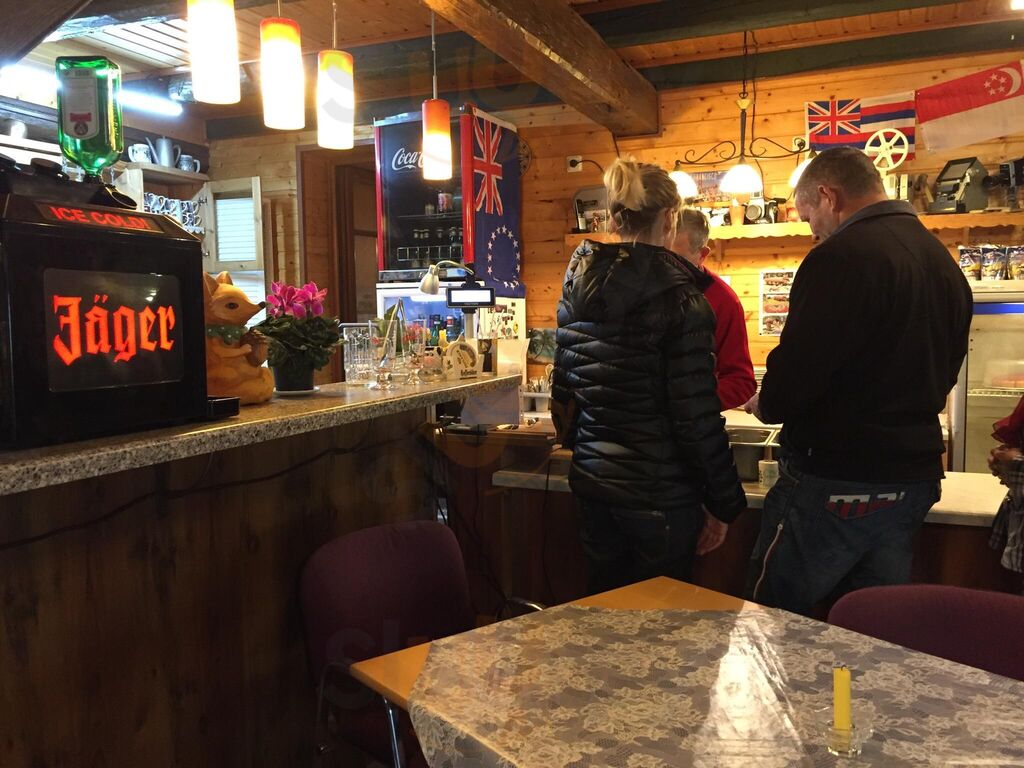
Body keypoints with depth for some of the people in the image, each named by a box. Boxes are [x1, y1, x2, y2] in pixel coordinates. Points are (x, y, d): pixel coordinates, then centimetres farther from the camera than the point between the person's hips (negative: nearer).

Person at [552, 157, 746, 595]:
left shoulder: (578, 283, 3)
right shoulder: (677, 294, -16)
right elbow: (696, 415, -17)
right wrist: (724, 504, -7)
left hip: (590, 478, 7)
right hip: (658, 490, -6)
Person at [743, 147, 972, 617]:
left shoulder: (841, 257, -16)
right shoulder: (944, 263, 13)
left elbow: (800, 363, -21)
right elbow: (944, 370, 19)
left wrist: (767, 405, -1)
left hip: (835, 479, -9)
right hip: (916, 477, 9)